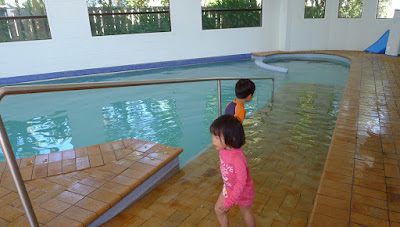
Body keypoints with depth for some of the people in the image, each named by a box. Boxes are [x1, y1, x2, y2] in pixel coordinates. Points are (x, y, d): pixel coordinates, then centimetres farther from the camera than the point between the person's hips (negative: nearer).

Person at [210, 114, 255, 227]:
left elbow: (241, 183, -34)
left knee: (246, 212, 20)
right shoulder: (223, 150, -17)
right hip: (228, 188, 6)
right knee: (218, 209, 15)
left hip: (242, 191, -6)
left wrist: (229, 201, -29)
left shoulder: (237, 158, -41)